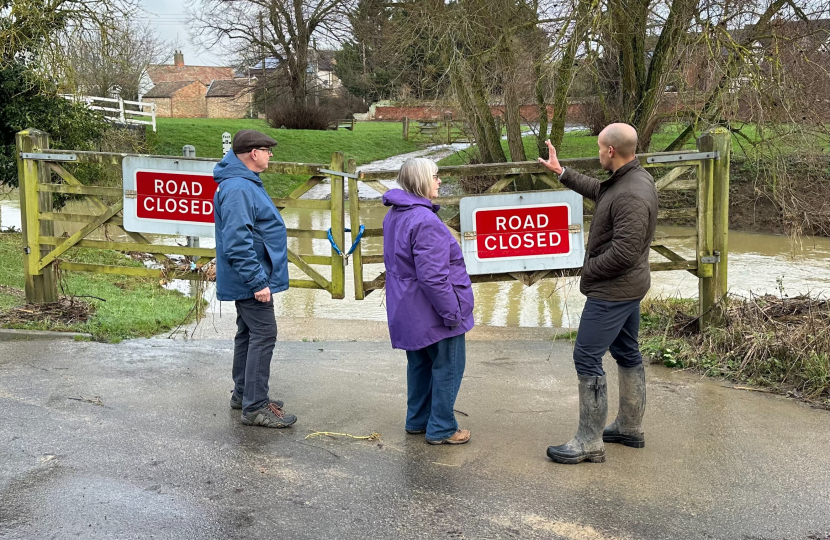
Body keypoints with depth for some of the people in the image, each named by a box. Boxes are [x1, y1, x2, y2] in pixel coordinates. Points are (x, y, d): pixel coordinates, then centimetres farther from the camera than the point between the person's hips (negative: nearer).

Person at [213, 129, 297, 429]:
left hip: (247, 280, 11)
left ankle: (244, 394, 30)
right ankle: (255, 407, -2)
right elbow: (237, 243, -28)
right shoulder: (237, 189, -22)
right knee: (263, 336, -7)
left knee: (248, 334, 18)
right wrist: (258, 282, -26)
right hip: (250, 280, -11)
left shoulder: (245, 183, 12)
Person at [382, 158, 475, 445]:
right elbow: (432, 276, -28)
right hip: (432, 311, -9)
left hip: (408, 311, 10)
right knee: (448, 366, 4)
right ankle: (441, 429, 13)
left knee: (420, 363, 20)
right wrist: (452, 311, -19)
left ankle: (417, 420, 32)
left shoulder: (394, 215, 8)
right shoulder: (424, 221, -25)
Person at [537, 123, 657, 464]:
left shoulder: (631, 196, -27)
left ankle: (589, 443, 1)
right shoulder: (633, 178, 6)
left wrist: (589, 269, -14)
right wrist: (562, 173, 26)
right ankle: (630, 428, 32)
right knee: (627, 353, 18)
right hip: (628, 287, 11)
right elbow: (596, 189, 25)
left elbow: (624, 252, -30)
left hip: (613, 291, -11)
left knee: (587, 358, -6)